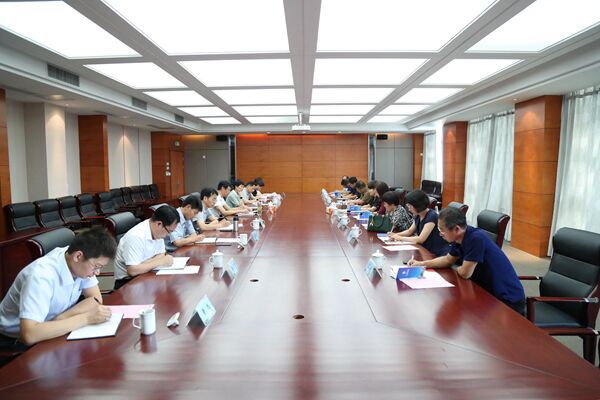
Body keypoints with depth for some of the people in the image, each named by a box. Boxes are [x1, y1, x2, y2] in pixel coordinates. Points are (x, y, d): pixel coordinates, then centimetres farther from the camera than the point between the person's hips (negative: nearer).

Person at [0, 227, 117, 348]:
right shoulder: (41, 275, -33)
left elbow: (96, 299, -10)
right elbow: (29, 335, -41)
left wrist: (59, 319, -25)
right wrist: (86, 318, -37)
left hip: (50, 332, 6)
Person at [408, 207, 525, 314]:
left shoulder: (476, 238, -28)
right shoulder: (459, 238, -2)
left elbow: (465, 273, -23)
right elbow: (448, 260, 17)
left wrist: (457, 269, -1)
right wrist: (422, 264, 9)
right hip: (490, 293, 7)